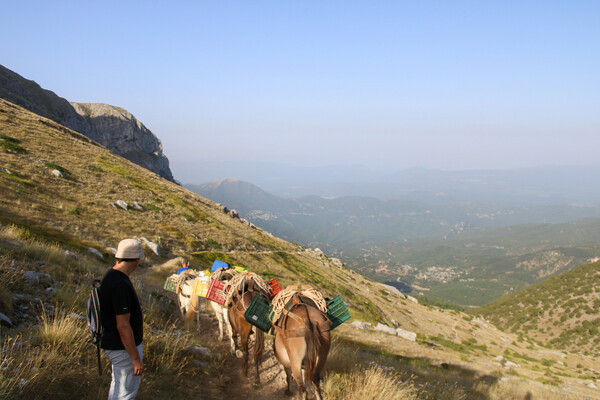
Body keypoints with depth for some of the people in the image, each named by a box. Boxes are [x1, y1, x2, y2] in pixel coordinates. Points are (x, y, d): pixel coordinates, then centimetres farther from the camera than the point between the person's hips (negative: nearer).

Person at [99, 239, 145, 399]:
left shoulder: (111, 276, 3)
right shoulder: (121, 285, -29)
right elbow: (123, 326, -28)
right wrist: (136, 358, -22)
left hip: (114, 344, 10)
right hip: (124, 347, -10)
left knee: (118, 385, 24)